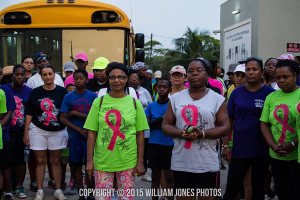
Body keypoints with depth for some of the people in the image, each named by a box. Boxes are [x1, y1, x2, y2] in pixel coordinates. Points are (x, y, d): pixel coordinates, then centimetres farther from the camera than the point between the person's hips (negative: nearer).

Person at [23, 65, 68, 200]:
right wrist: (26, 132, 1)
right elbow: (29, 114, 6)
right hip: (38, 131, 1)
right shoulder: (35, 92, 4)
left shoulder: (62, 92, 1)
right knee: (40, 161, 5)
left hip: (58, 131, -1)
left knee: (56, 161, 6)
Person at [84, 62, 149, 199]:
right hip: (102, 161, 0)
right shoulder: (99, 102, 2)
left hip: (128, 162, 0)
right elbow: (92, 133, 1)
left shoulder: (135, 103, 2)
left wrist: (140, 162, -1)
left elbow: (140, 134, 3)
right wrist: (90, 160, -4)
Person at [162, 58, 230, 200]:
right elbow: (166, 125, 7)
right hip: (180, 162, 2)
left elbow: (225, 128, -1)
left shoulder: (218, 99, 4)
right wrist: (181, 133, -13)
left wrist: (202, 134, -16)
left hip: (207, 164, -1)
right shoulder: (175, 98, 10)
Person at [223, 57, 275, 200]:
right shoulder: (236, 93, 3)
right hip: (239, 149, 0)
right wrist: (225, 145, -2)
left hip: (261, 150, 0)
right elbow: (228, 121, 4)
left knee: (258, 188, 13)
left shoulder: (270, 93, 0)